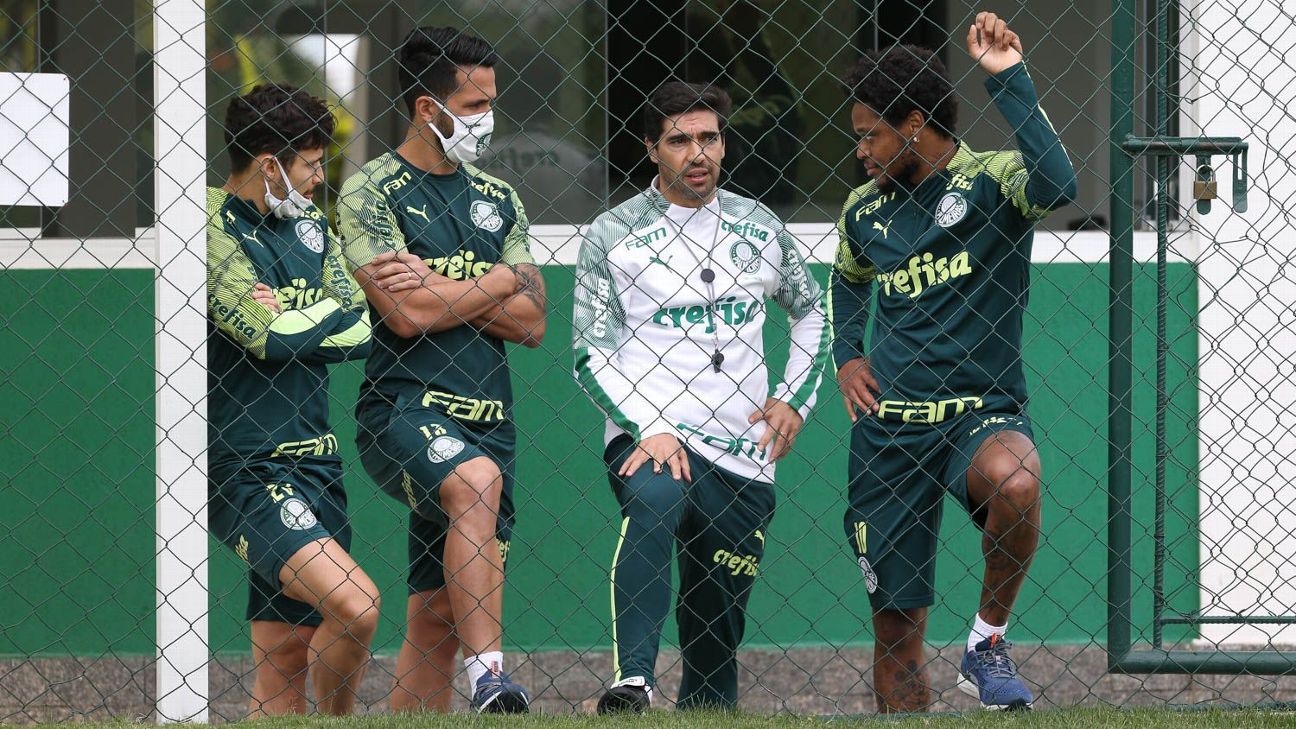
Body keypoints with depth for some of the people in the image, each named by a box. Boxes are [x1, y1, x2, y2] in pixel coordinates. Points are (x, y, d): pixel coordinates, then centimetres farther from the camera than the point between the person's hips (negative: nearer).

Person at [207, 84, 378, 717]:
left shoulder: (308, 225, 16)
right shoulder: (214, 229, -10)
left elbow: (361, 331, 6)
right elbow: (268, 337, -19)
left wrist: (290, 318, -8)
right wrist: (327, 316, -2)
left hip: (312, 465, 8)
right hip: (244, 468, -8)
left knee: (284, 667, 7)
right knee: (354, 603, -23)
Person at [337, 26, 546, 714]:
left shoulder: (497, 200, 17)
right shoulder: (370, 191, -1)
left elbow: (531, 323, 10)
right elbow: (406, 315, -12)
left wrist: (440, 291, -4)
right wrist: (498, 283, 0)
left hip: (485, 419, 6)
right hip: (401, 410, -6)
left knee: (438, 617, 3)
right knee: (476, 479, -36)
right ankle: (489, 680, -41)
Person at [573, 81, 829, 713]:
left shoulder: (758, 227, 13)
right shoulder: (612, 234, 3)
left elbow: (811, 312, 28)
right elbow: (592, 356, -1)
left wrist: (795, 400, 12)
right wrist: (651, 430, -15)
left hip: (742, 459, 4)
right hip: (648, 435, -4)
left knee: (716, 640, 3)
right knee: (653, 501, -39)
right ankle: (632, 681, -51)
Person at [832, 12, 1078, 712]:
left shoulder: (990, 180, -4)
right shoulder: (865, 210, 12)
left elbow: (1056, 185, -27)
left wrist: (1010, 81, -22)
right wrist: (847, 355, 16)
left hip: (981, 412, -4)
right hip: (888, 422, 4)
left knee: (1014, 478, -39)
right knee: (896, 626, 2)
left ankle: (988, 640, -17)